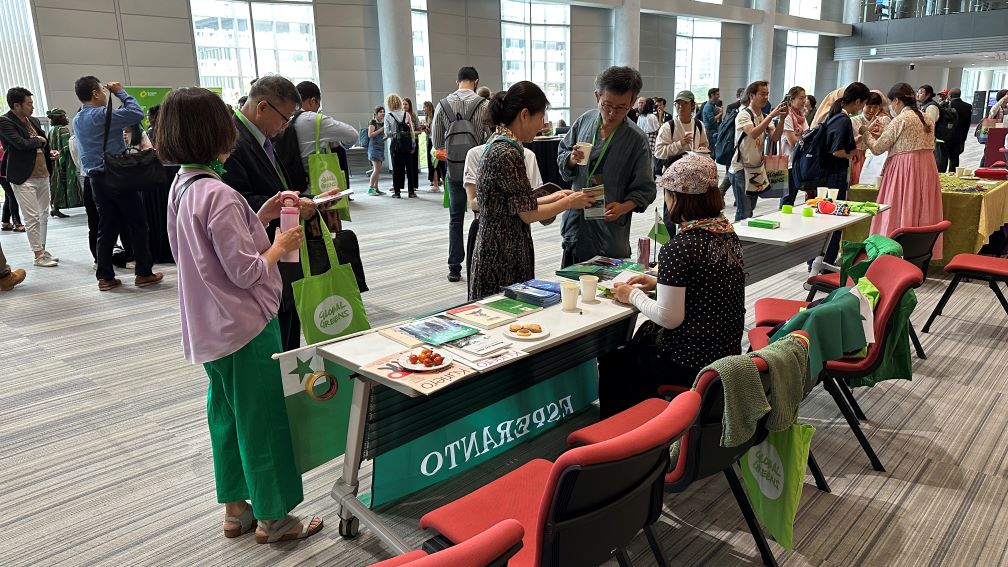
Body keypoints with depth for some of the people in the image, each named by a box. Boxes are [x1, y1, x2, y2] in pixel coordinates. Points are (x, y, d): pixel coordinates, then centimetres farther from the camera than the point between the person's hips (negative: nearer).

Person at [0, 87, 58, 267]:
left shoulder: (34, 121, 13)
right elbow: (21, 143, -21)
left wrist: (50, 152, 4)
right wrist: (38, 140, -4)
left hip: (42, 174, 7)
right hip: (24, 178, -7)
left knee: (44, 215, 13)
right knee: (32, 218, -3)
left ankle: (42, 249, 23)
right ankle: (38, 255, 3)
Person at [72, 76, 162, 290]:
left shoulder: (77, 120, 11)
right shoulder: (103, 115, -15)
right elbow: (137, 113, -15)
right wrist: (120, 92, -2)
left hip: (96, 179, 8)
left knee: (106, 227, 10)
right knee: (137, 225, 2)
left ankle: (105, 276, 11)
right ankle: (143, 272, 6)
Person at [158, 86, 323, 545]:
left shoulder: (182, 187, 6)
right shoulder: (220, 196, -24)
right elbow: (246, 271, -23)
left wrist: (259, 218, 7)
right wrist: (281, 245, -7)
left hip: (211, 328, 9)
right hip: (246, 325, -9)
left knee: (227, 415, 19)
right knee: (263, 418, 5)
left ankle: (236, 508, 34)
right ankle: (273, 517, 20)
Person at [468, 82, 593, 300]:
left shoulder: (498, 144, 10)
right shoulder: (507, 154, -19)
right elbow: (528, 214, -16)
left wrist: (553, 197, 14)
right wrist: (569, 203, -3)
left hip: (497, 248, 10)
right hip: (503, 255, -10)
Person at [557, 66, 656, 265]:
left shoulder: (636, 139, -11)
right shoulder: (584, 120, 1)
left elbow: (645, 189, -8)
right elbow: (561, 155, 12)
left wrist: (624, 207, -27)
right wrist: (571, 159, -11)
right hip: (575, 223, 4)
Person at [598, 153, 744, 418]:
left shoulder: (679, 248, -24)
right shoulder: (728, 233, 1)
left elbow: (668, 318, -21)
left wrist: (633, 295, -5)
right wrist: (659, 283, 11)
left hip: (691, 365, -8)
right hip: (727, 354, 8)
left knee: (612, 364, 15)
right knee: (644, 335, 30)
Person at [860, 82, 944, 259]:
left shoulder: (900, 120, -12)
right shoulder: (927, 118, 12)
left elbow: (877, 148, -8)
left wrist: (865, 133, 9)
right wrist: (883, 134, 21)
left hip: (904, 170, -7)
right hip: (927, 168, 8)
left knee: (900, 213, -1)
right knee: (921, 212, 10)